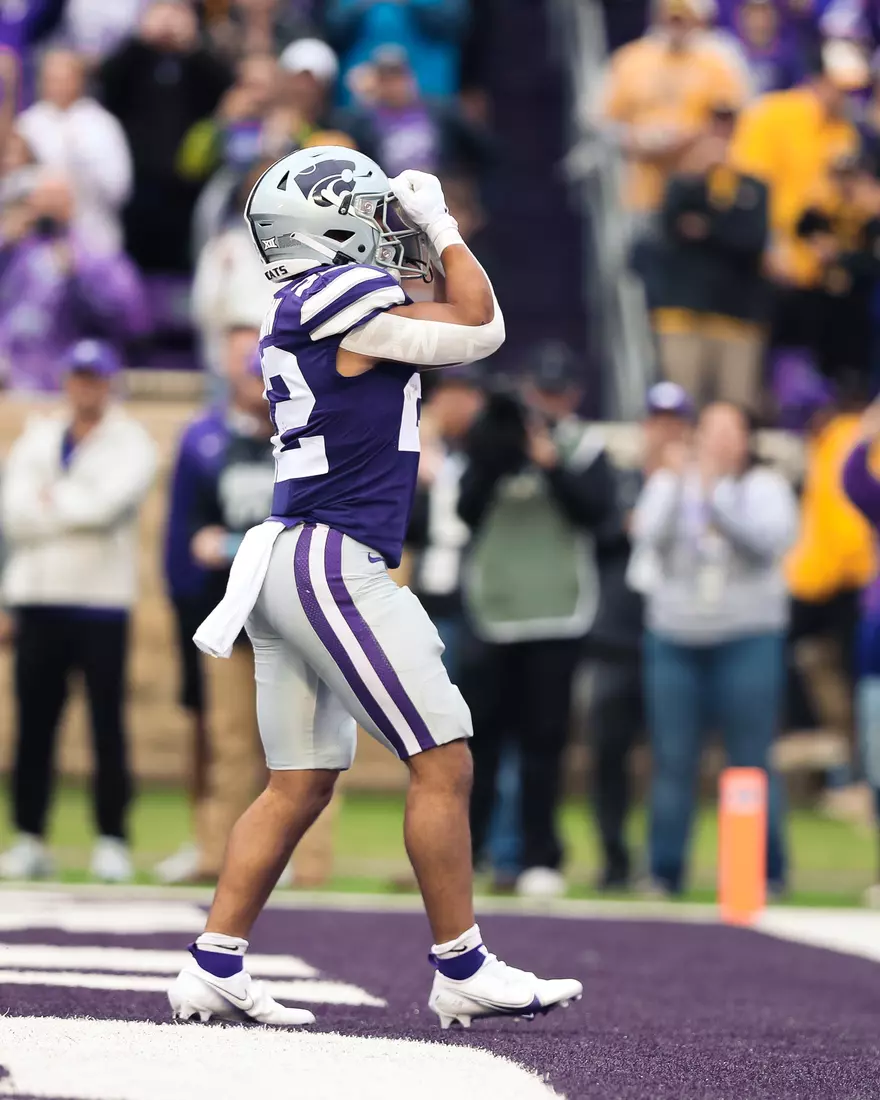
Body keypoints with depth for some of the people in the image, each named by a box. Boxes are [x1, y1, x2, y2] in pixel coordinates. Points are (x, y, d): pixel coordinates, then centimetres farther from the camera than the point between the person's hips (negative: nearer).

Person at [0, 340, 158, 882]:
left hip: (102, 601, -4)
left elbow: (108, 502, -15)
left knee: (107, 724, -4)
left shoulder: (130, 444, 4)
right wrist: (76, 509, -9)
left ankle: (112, 842, 0)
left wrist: (50, 500, -4)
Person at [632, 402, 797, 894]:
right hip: (675, 637, 2)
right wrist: (676, 481, -10)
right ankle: (665, 871, 6)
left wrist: (715, 489, -15)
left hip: (748, 636, -2)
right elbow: (649, 537, -4)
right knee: (673, 761, 1)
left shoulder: (766, 485, 5)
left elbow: (771, 538, -13)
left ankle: (767, 873, -1)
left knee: (753, 761, -5)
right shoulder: (669, 481, 11)